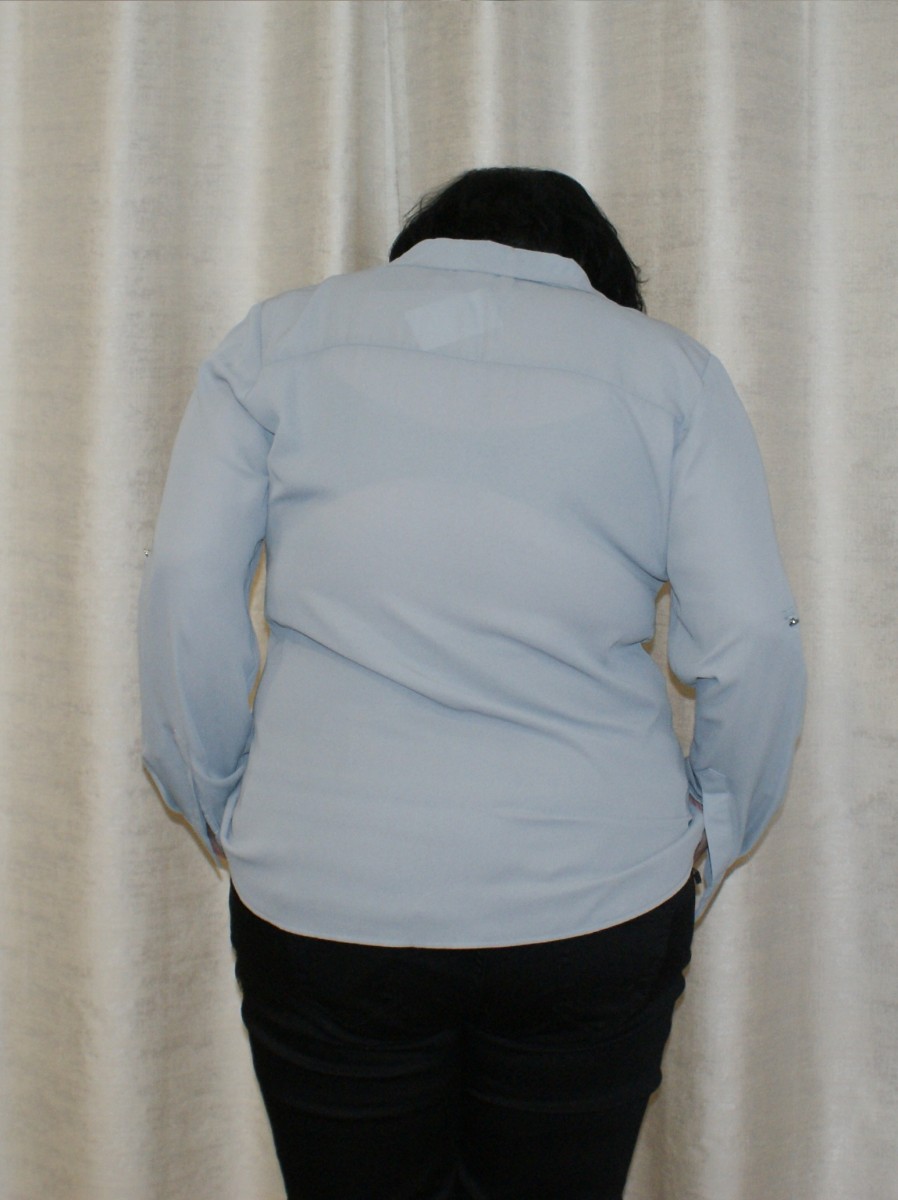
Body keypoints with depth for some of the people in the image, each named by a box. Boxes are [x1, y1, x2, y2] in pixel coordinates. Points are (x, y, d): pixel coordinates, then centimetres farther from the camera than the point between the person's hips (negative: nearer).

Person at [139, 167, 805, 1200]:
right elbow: (753, 639, 0)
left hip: (325, 900, 1)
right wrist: (711, 843, 13)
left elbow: (186, 584, 0)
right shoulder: (667, 365, 7)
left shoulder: (277, 337, 9)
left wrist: (220, 807, 9)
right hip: (595, 904, 0)